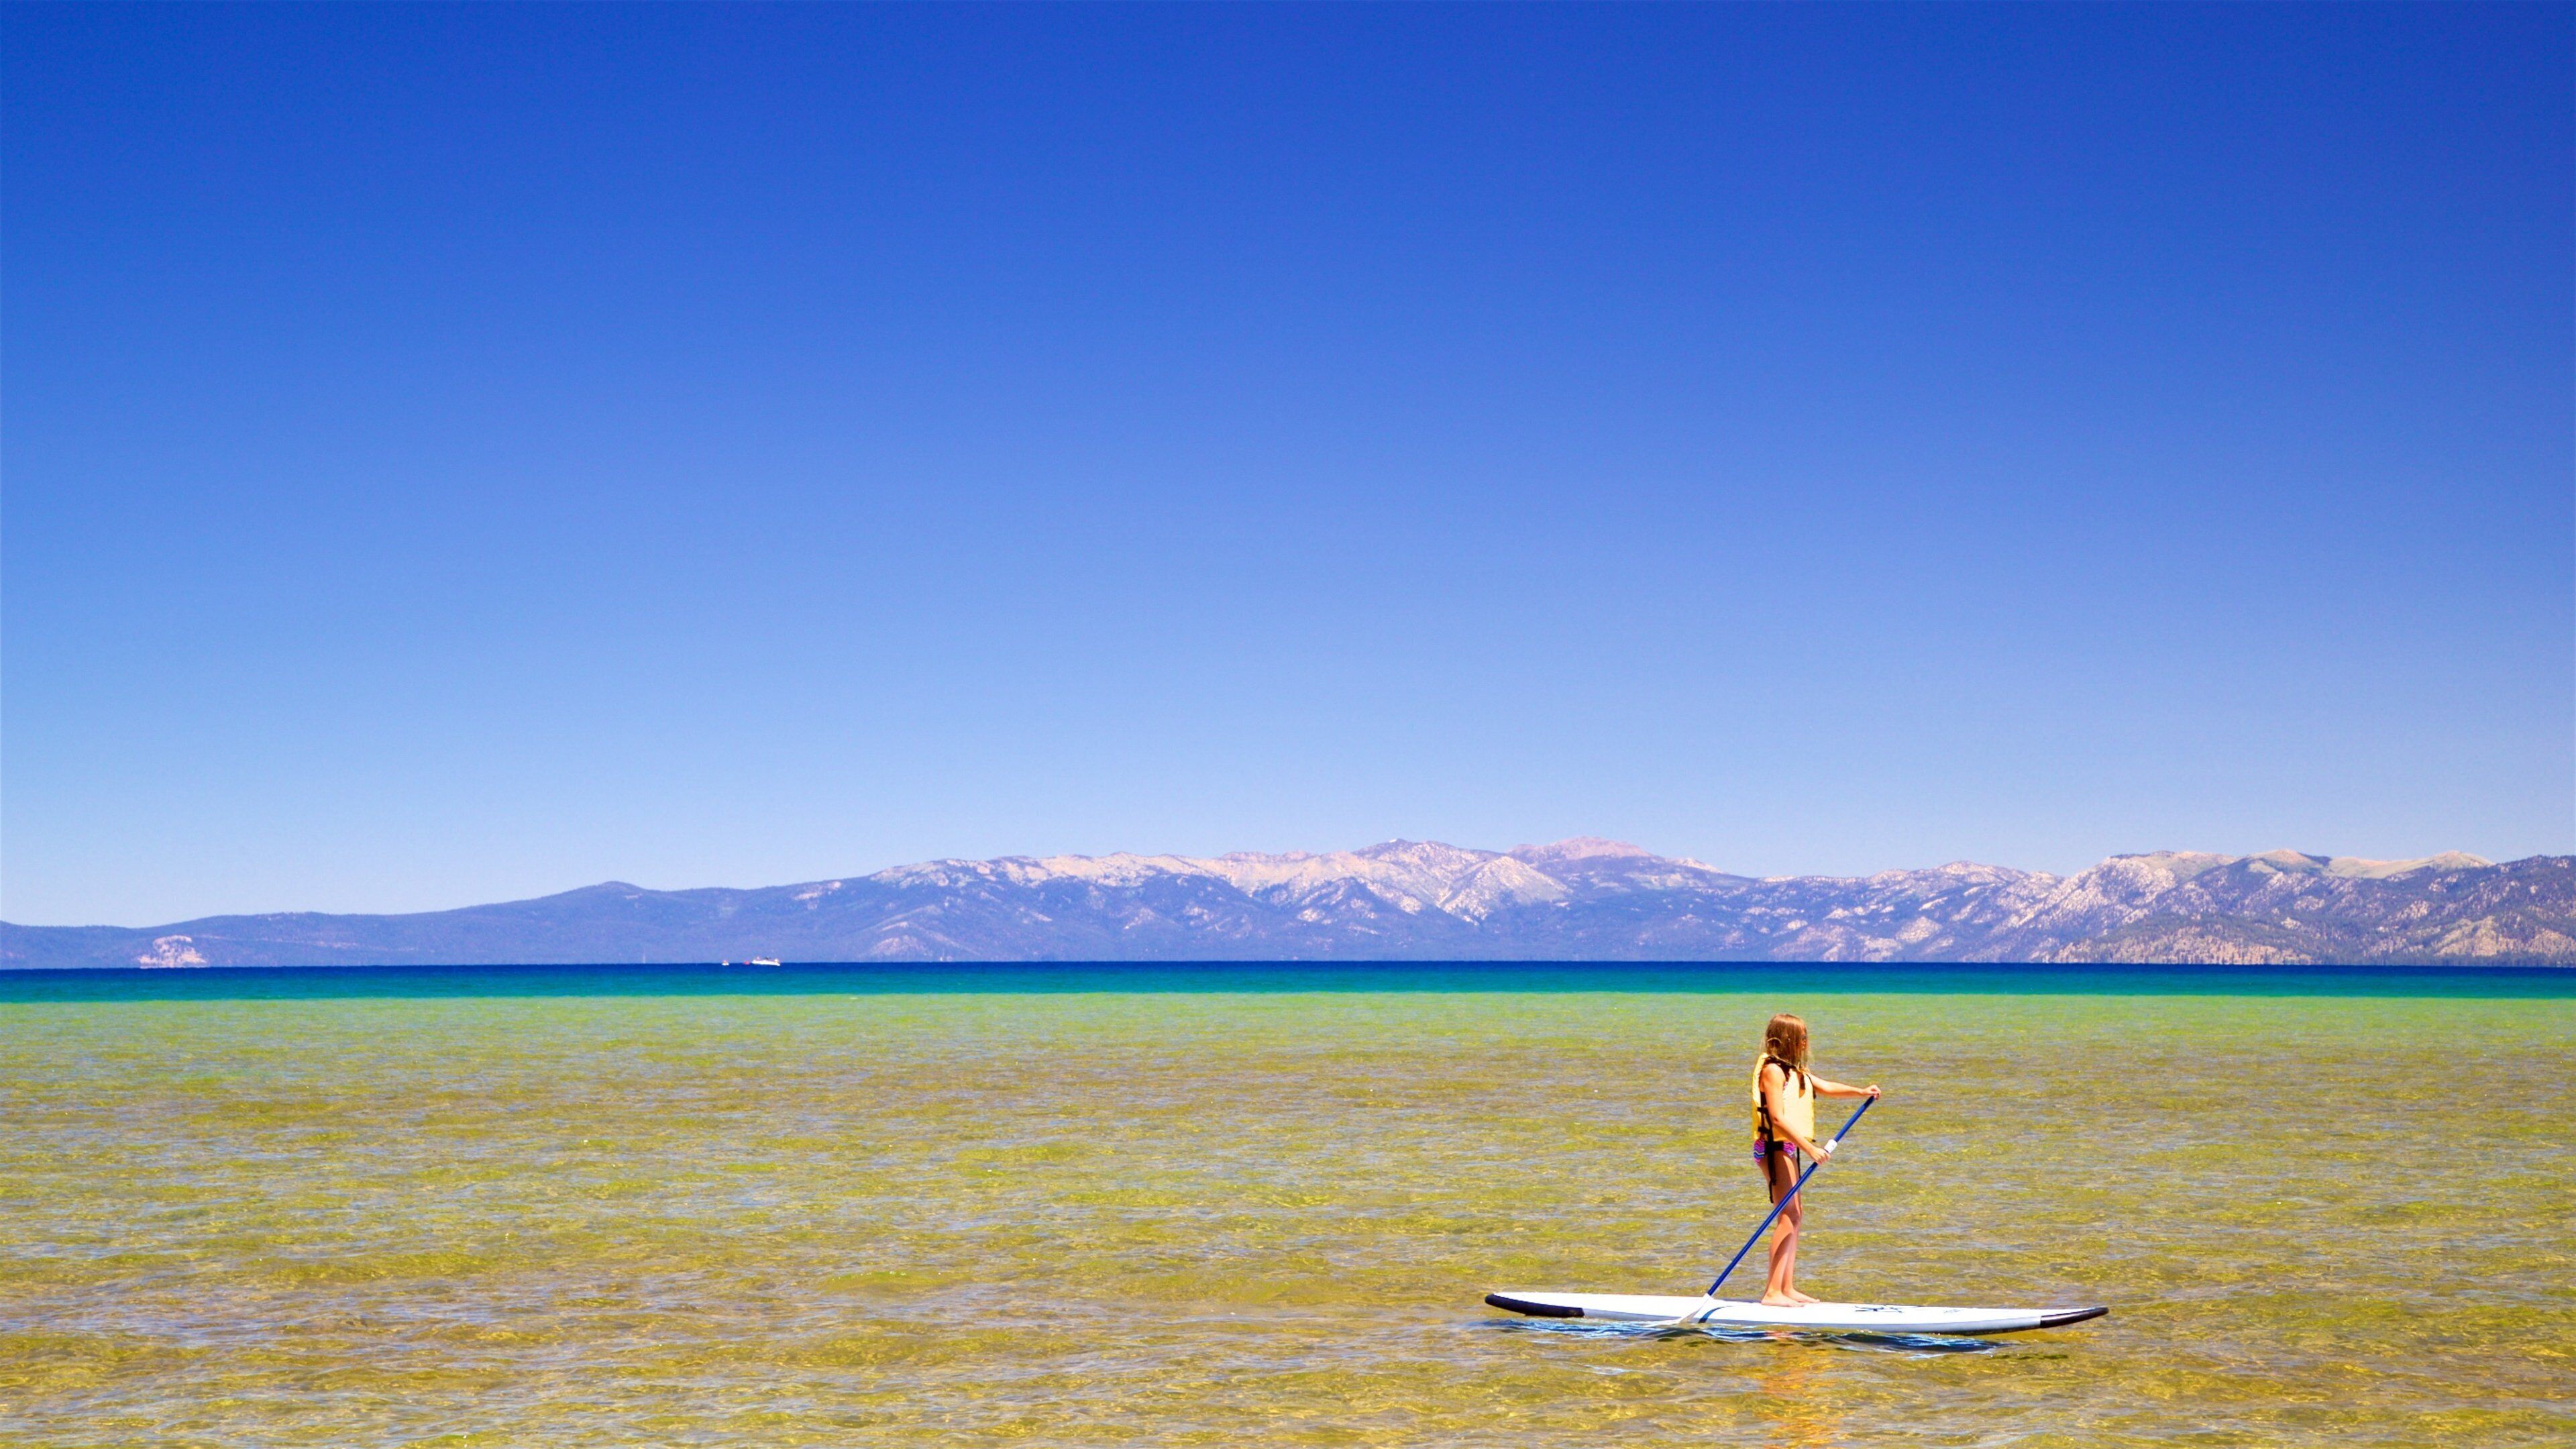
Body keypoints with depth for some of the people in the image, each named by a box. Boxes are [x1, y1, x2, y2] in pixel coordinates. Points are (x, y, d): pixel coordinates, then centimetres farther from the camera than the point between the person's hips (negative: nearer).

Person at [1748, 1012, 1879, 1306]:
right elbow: (1777, 1118, -21)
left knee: (1796, 1214, 12)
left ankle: (1788, 1288, 17)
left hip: (1788, 1148, 11)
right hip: (1774, 1147, -11)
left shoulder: (1794, 1070, 17)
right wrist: (1810, 1149, -25)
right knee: (1789, 1216, -14)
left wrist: (1860, 1092, -2)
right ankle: (1773, 1291, -16)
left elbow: (1825, 1087, 16)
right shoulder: (1772, 1070, -14)